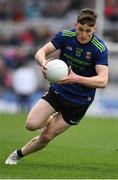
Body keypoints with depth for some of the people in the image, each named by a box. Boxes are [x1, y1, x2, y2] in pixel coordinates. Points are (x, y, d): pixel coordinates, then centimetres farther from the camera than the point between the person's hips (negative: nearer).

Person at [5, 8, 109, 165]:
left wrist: (76, 78, -45)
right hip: (57, 91, 3)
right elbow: (40, 52, -11)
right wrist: (43, 62, -36)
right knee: (32, 124, -14)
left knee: (46, 137, -1)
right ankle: (52, 120, 21)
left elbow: (102, 81, -29)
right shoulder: (65, 36, -12)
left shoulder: (100, 49, -22)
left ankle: (18, 155, 24)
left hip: (79, 101, -3)